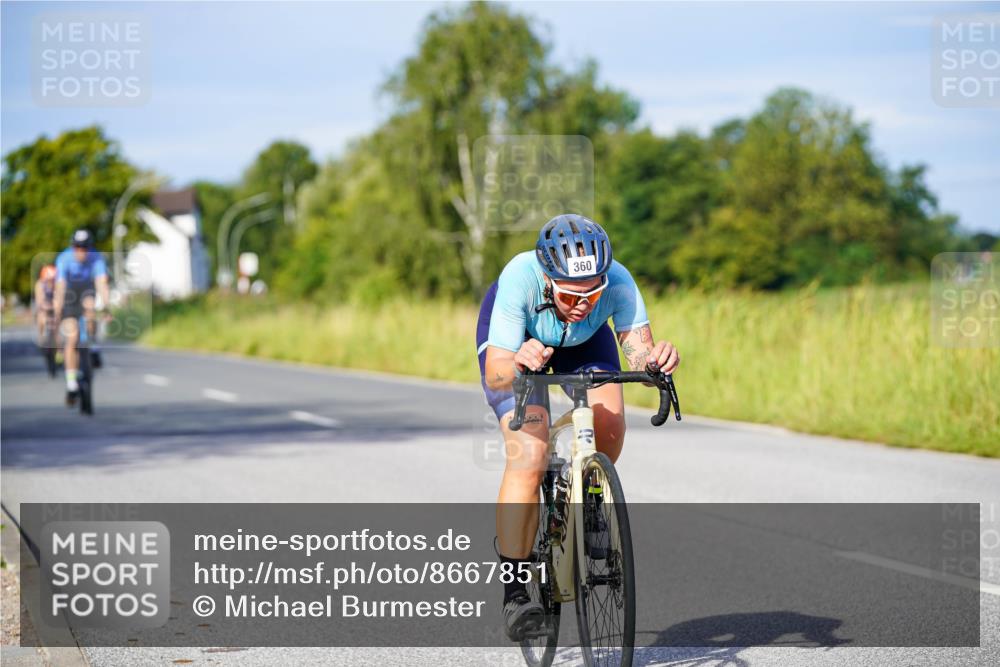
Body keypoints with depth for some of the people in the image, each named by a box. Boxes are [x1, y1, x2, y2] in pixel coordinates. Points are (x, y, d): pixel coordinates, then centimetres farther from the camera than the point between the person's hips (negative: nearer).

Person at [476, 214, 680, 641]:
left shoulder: (617, 282, -35)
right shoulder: (520, 278, -41)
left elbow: (639, 352, -40)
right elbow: (495, 374, -43)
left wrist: (655, 358, -63)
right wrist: (517, 363, -65)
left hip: (584, 340, 3)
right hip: (513, 337, -3)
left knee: (610, 425, -21)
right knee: (529, 454, -21)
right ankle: (514, 593, -13)